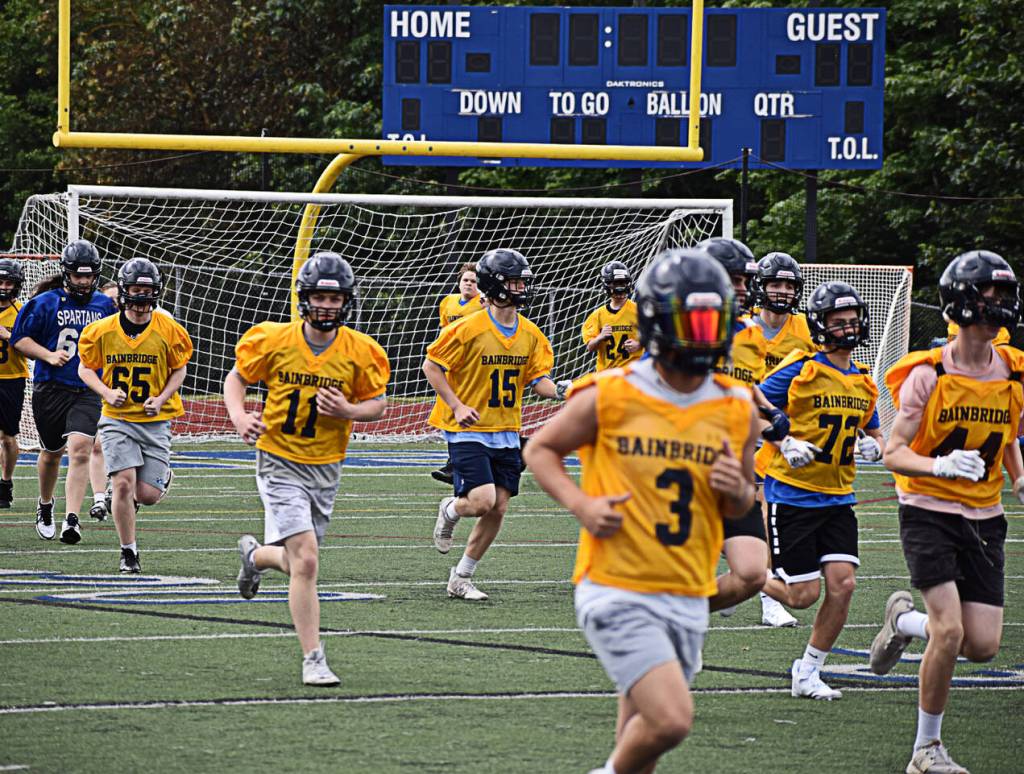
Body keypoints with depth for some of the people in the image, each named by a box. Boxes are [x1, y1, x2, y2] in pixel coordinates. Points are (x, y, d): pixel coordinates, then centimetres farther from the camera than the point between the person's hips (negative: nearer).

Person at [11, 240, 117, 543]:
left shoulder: (105, 306, 9)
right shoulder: (45, 303, -2)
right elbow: (20, 339, -1)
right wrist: (48, 356, -14)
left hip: (88, 391, 1)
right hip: (51, 389, -1)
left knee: (81, 448, -18)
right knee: (52, 452, 13)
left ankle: (71, 519, -23)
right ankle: (45, 506, 40)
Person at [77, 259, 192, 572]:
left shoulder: (168, 331, -6)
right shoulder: (102, 331, -5)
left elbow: (179, 370, 7)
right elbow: (85, 368, 6)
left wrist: (161, 399, -9)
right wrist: (107, 393, -11)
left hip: (155, 420, 0)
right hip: (117, 419, 0)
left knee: (148, 495, -4)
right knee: (123, 483, -14)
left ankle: (161, 475, 35)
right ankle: (129, 552, 2)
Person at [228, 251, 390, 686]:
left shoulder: (360, 352, -5)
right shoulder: (273, 341, -9)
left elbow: (377, 403, 5)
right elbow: (236, 377, 5)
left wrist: (348, 411, -16)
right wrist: (238, 416, -14)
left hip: (325, 468, 3)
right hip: (280, 464, -3)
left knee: (298, 563, 14)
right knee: (306, 560, -17)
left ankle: (256, 555, 50)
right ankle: (312, 660, -11)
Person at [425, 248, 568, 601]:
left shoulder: (530, 334, 4)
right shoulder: (469, 329, -14)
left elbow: (538, 379, 7)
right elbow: (431, 365, -7)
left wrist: (558, 390, -15)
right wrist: (456, 406, -15)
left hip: (506, 433, 6)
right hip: (468, 429, -6)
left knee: (498, 508, 3)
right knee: (483, 500, -19)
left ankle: (461, 578, 17)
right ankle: (450, 511, 18)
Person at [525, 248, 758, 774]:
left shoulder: (737, 412, 5)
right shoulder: (609, 397, -7)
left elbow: (738, 509, 18)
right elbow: (541, 450, 7)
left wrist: (737, 490, -7)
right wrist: (582, 505, -10)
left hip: (687, 602, 5)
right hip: (617, 595, -5)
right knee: (671, 720, -19)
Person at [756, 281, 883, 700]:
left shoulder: (864, 382, 10)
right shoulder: (800, 370, -10)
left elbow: (874, 433, 23)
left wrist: (873, 446, -1)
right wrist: (785, 444, -19)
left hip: (837, 499, 6)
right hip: (791, 495, -6)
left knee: (842, 584, -8)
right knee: (803, 595, -7)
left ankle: (808, 672, 7)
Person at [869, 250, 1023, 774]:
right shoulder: (929, 374, -11)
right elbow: (894, 454, -10)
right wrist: (941, 465, -28)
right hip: (928, 511, -5)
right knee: (951, 631, -17)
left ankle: (905, 622, 29)